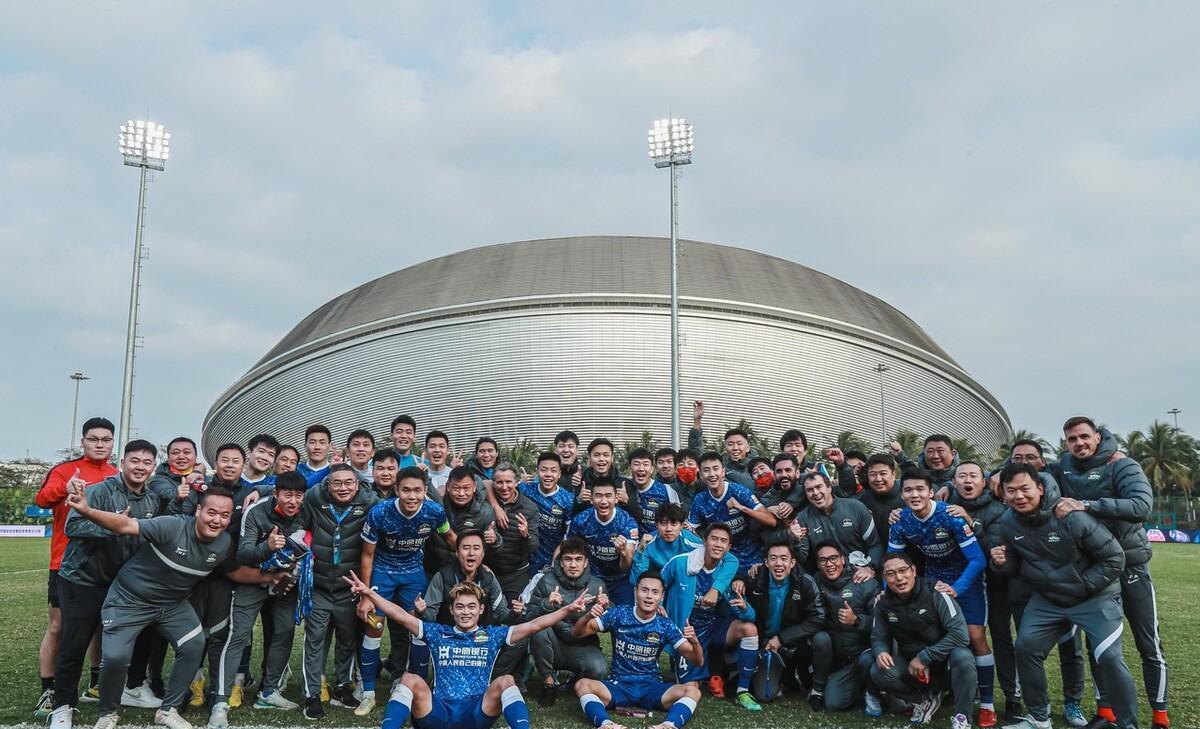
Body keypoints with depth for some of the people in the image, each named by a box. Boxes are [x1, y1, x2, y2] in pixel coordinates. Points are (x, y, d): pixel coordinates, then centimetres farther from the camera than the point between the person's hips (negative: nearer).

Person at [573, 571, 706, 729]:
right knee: (582, 685, -29)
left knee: (692, 691, -26)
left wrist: (695, 642, -24)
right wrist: (588, 616, -25)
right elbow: (577, 633, -3)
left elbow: (697, 660, -1)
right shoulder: (618, 614, -3)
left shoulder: (666, 626, 0)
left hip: (652, 687, 1)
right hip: (618, 685, 0)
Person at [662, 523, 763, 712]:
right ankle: (699, 673, 27)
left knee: (749, 629, -25)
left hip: (713, 629, 2)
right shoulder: (680, 563, -19)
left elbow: (750, 616, -13)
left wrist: (744, 608, -36)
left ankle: (743, 692, -10)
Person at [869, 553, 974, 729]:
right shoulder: (883, 604, -7)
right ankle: (924, 700, 4)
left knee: (963, 657, -36)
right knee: (878, 673, -23)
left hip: (944, 659, -3)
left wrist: (924, 657, -25)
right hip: (911, 664, 4)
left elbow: (959, 634, -26)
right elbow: (878, 638, 3)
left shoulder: (935, 593, -21)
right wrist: (881, 652, -23)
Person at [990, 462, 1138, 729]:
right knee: (1025, 648, -2)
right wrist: (1002, 563, -18)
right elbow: (1015, 566, 6)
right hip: (1047, 599, 5)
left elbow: (1114, 557, -17)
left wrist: (1083, 586, -18)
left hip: (1095, 596, -5)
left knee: (1109, 658, -17)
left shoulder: (1071, 516, -25)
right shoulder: (1006, 524, -8)